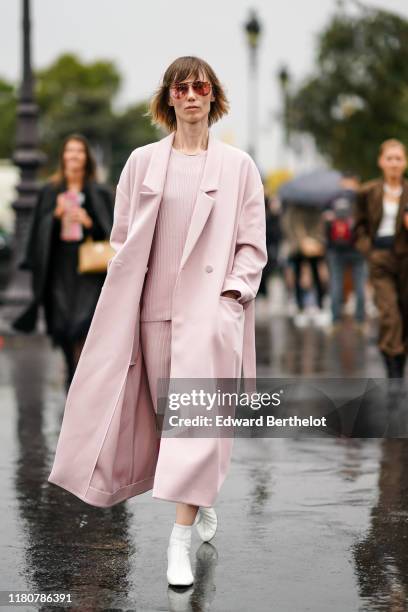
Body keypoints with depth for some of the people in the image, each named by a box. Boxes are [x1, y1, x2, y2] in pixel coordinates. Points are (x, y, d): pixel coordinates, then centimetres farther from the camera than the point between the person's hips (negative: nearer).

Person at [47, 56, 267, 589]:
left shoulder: (238, 165, 2)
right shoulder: (143, 162, 7)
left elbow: (252, 243, 4)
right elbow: (123, 238, 9)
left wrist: (233, 291, -9)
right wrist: (123, 300, 2)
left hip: (210, 307, -3)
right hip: (153, 307, 3)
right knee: (168, 414, 10)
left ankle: (180, 544, -11)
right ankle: (203, 502, 33)